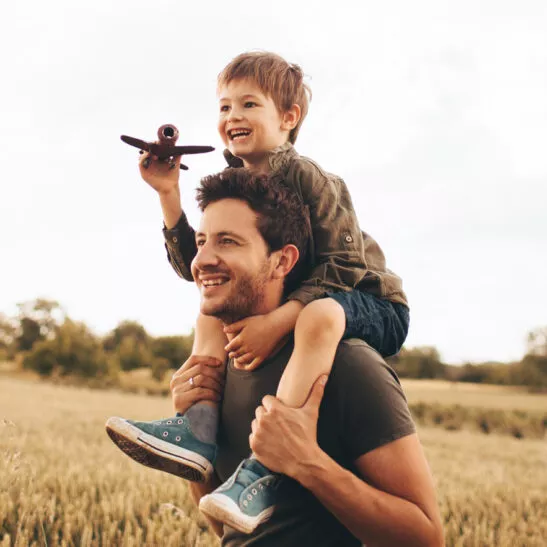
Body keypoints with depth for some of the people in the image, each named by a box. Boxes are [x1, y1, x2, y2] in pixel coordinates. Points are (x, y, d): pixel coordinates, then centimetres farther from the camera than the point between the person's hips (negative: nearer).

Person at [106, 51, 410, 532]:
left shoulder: (307, 178, -19)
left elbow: (343, 266, -25)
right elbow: (196, 267, 0)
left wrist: (276, 322, -35)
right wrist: (169, 195, -10)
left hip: (372, 309, -8)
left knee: (320, 314, -39)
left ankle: (266, 463, -42)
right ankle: (197, 432, -15)